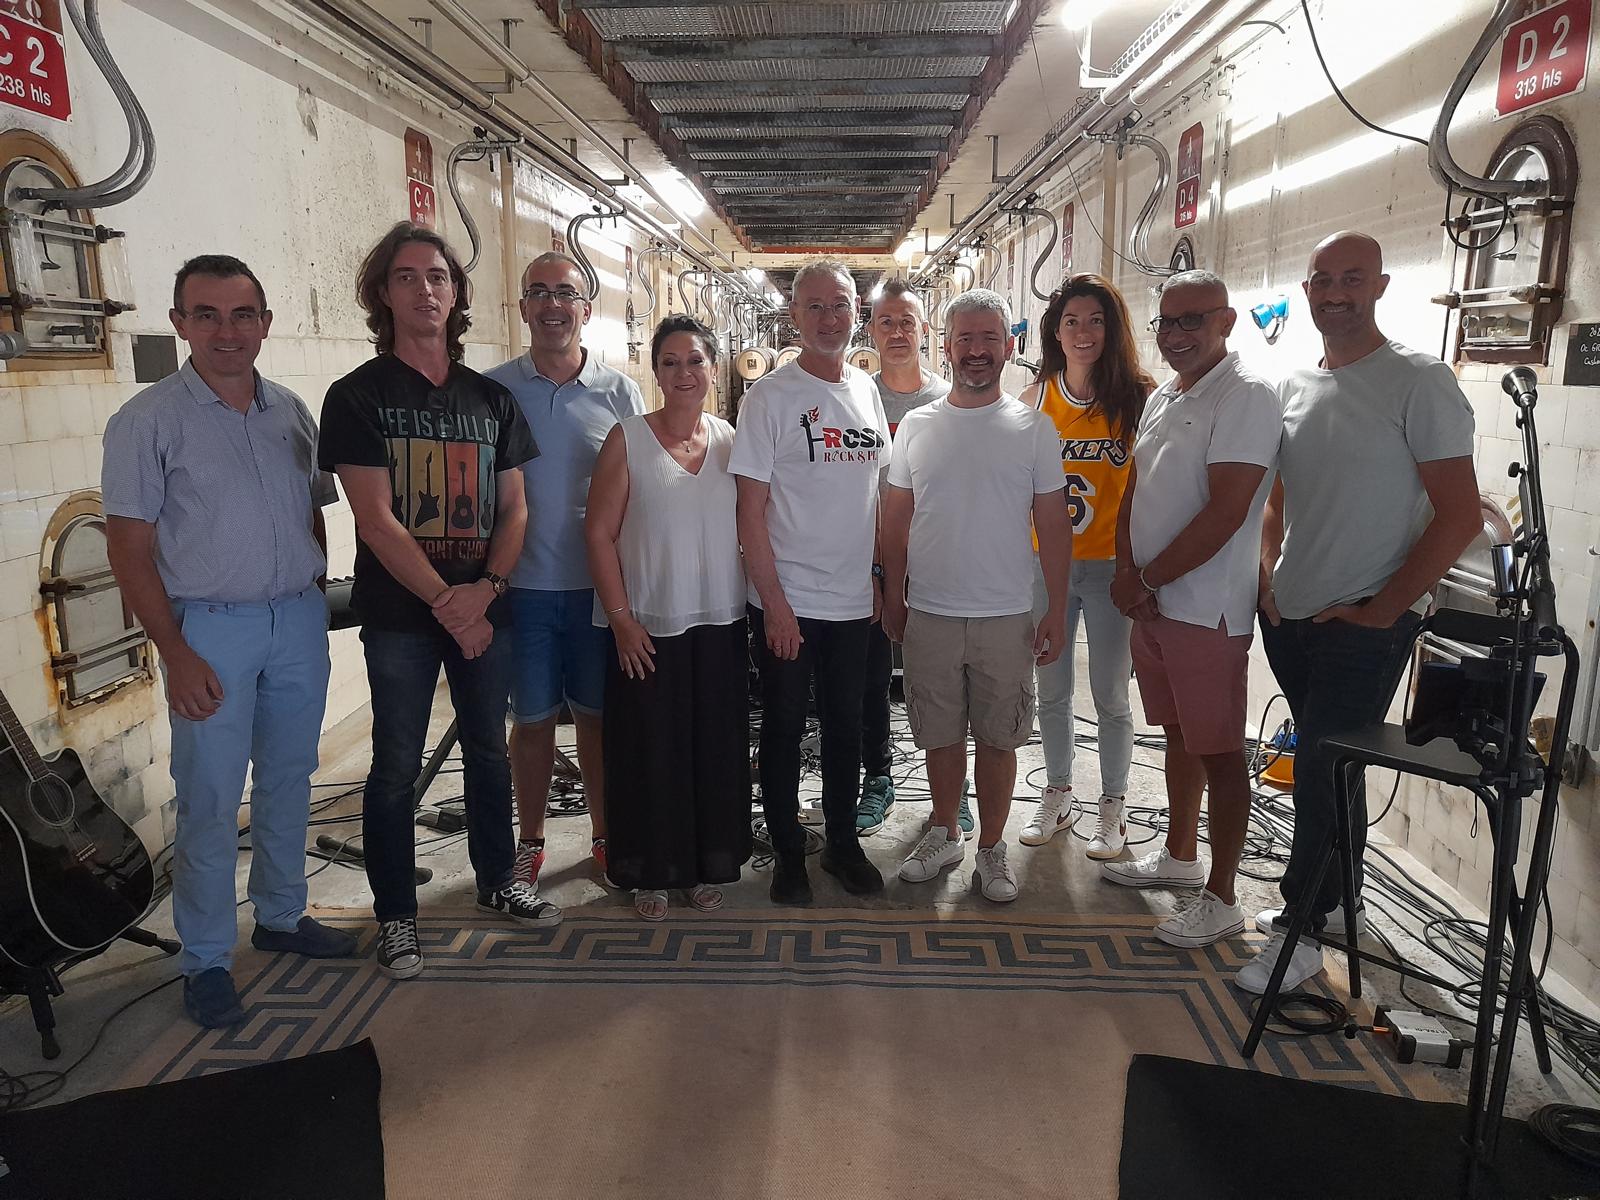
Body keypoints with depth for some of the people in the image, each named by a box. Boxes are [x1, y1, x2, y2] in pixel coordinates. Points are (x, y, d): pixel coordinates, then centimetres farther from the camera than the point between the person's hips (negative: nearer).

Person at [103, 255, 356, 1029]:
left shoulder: (291, 412, 7)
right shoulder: (148, 420, -6)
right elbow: (130, 550, -8)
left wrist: (311, 601, 5)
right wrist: (176, 654, -13)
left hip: (298, 621, 5)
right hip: (210, 626, -4)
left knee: (288, 780, 15)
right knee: (209, 799, 1)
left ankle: (281, 916, 32)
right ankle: (205, 960, 17)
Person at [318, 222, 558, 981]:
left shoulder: (491, 398, 9)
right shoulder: (357, 396, -3)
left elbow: (514, 508, 6)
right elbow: (375, 520, -11)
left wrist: (485, 589, -10)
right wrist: (444, 600, -16)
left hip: (483, 607, 4)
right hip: (399, 613, -4)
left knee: (488, 749, 14)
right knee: (397, 766, 4)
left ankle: (496, 881, 32)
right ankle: (395, 915, 20)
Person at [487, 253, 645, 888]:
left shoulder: (619, 391, 2)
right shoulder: (494, 389, 0)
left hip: (600, 584, 1)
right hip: (522, 585, 0)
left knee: (598, 715, 11)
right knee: (532, 718, 9)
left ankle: (604, 836, 27)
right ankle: (530, 841, 27)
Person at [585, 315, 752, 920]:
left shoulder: (732, 439, 4)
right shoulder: (627, 439, -4)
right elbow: (600, 533, -6)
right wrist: (621, 619, -11)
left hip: (720, 625, 3)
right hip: (649, 629, -2)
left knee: (717, 750, 11)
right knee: (650, 753, 7)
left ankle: (709, 865, 29)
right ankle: (652, 872, 25)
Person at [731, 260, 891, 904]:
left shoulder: (866, 390, 8)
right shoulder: (771, 396, -8)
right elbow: (751, 508, -11)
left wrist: (882, 578, 10)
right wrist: (774, 602, -15)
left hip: (853, 601, 5)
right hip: (787, 602, -5)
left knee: (846, 727, 16)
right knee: (784, 729, 8)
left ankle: (842, 842, 32)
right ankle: (788, 852, 25)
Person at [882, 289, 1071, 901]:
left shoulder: (1033, 428, 0)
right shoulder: (916, 426, 4)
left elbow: (1053, 524, 1)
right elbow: (896, 519, 9)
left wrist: (1058, 609, -3)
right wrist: (892, 595, 7)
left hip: (1007, 617, -1)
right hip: (929, 614, 1)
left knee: (997, 737, 8)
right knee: (940, 734, 12)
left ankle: (991, 847, 25)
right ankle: (944, 834, 31)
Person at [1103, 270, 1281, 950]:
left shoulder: (1246, 397, -14)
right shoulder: (1162, 398, 13)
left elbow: (1224, 512, -20)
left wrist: (1147, 579, -13)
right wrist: (1127, 574, -2)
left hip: (1207, 607, -8)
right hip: (1151, 602, 8)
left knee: (1218, 751, 1)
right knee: (1178, 733, 19)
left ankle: (1221, 899, 13)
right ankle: (1180, 857, 35)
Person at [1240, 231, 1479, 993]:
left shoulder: (1417, 381, -9)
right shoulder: (1293, 387, 9)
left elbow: (1459, 515, -12)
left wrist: (1385, 608, -14)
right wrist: (1270, 579, 6)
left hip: (1365, 624, -6)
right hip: (1291, 616, 6)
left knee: (1323, 775, -3)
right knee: (1328, 767, 17)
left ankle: (1300, 929, 11)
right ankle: (1337, 903, 34)